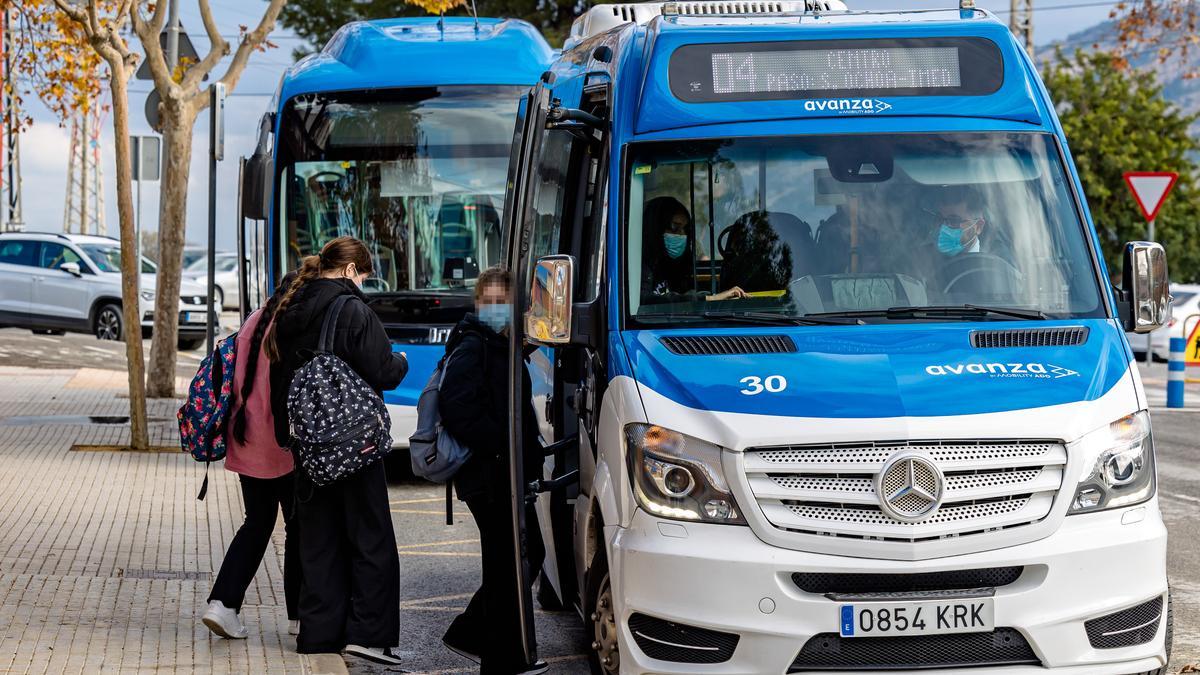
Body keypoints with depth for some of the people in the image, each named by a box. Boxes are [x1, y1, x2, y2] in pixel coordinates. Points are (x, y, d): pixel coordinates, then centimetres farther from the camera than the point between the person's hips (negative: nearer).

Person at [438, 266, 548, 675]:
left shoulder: (503, 347, 16)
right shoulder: (472, 348, -13)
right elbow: (458, 411, -24)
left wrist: (530, 450, 9)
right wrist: (503, 446, -23)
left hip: (508, 475, 10)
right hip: (487, 476, -10)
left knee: (525, 556, 17)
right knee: (508, 565, -4)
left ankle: (469, 635, 27)